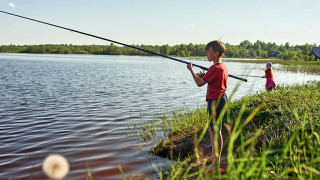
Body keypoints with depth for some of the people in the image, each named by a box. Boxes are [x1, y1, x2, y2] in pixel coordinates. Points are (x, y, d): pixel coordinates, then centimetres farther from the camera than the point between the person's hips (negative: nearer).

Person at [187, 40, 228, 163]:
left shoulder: (215, 68, -20)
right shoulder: (223, 66, 11)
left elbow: (199, 83, -17)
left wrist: (191, 70, -5)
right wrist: (203, 77, 9)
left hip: (215, 101, -11)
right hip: (219, 99, 11)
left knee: (216, 130, -3)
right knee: (211, 128, 19)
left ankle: (217, 162, 6)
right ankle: (214, 156, 31)